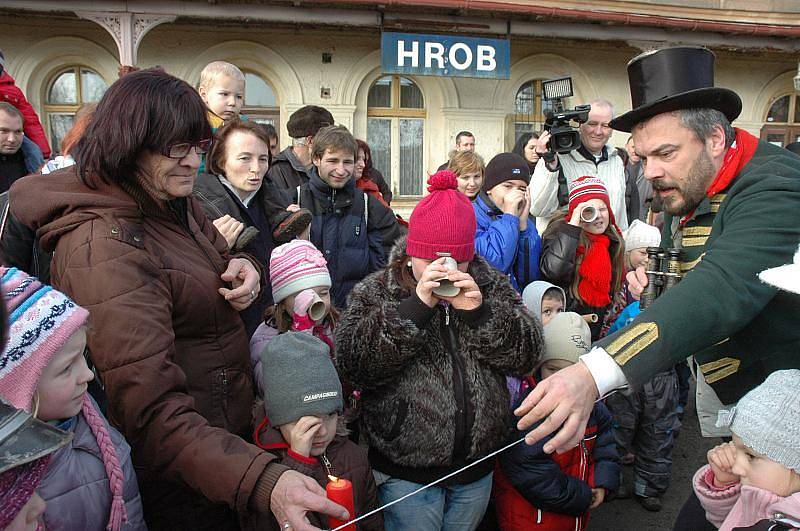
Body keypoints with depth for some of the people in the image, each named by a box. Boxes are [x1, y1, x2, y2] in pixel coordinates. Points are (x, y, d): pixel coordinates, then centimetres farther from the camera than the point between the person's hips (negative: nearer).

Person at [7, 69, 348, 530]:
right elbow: (152, 412, -36)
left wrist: (243, 269, -10)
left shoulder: (174, 201, -1)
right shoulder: (105, 249, -29)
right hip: (181, 474, -8)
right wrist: (263, 482, -49)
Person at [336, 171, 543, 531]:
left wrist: (479, 311, -21)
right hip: (406, 471, -3)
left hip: (477, 464, 3)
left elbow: (526, 357, -4)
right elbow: (354, 367, -19)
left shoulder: (490, 285, 2)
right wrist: (415, 306, -27)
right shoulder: (376, 292, -6)